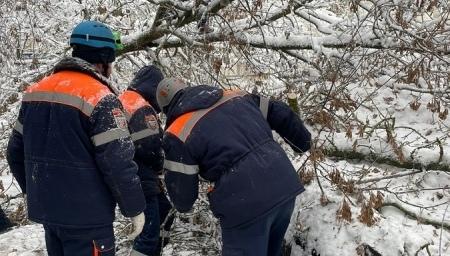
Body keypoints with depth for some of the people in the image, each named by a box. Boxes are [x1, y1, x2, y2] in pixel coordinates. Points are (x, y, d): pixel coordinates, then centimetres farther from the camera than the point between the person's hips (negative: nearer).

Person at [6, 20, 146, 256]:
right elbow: (118, 163, -20)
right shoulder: (99, 98, -18)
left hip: (45, 208, 7)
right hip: (86, 215, -7)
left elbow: (16, 151, 12)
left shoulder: (35, 91, 5)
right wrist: (135, 208, -8)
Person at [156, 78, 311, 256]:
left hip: (246, 204, -6)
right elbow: (280, 114, 21)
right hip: (286, 183, 7)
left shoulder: (178, 134, -3)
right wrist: (303, 142, 35)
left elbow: (181, 196, -1)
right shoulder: (235, 96, 14)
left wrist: (183, 204, 23)